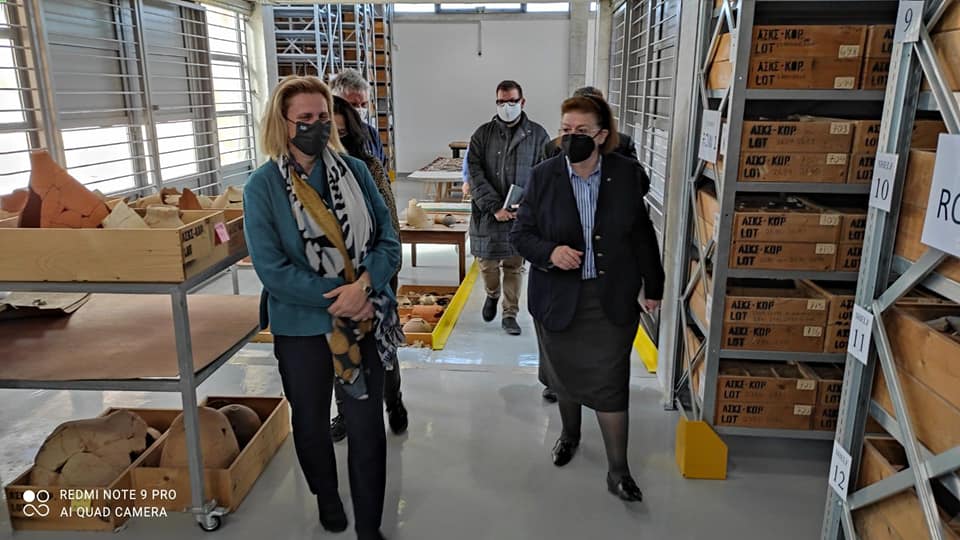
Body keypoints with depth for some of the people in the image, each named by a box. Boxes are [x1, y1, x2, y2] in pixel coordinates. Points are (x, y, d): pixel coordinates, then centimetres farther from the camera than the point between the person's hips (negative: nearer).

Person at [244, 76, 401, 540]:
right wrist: (339, 297, -20)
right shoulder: (263, 185, -10)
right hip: (302, 326, -1)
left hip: (365, 320, 1)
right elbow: (271, 268, -16)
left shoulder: (355, 170, -2)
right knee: (311, 422, 20)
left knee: (367, 427, 8)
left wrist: (363, 286, -22)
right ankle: (326, 494, 50)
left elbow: (388, 239, -4)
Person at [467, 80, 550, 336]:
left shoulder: (538, 135, 2)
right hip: (488, 214, 1)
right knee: (487, 263, 7)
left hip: (522, 216, 0)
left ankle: (510, 314, 22)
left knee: (515, 265, 8)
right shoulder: (483, 134, 3)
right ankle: (492, 295, 38)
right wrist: (495, 207, -15)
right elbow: (475, 173, -5)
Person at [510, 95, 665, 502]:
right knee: (564, 373, 19)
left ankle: (617, 471, 18)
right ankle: (570, 433, 47)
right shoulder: (544, 176, -7)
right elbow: (520, 233, -3)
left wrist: (653, 286, 10)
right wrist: (550, 252, -23)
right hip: (559, 297, 1)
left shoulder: (628, 175, -6)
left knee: (610, 383, 2)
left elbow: (643, 236, 4)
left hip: (612, 300, -1)